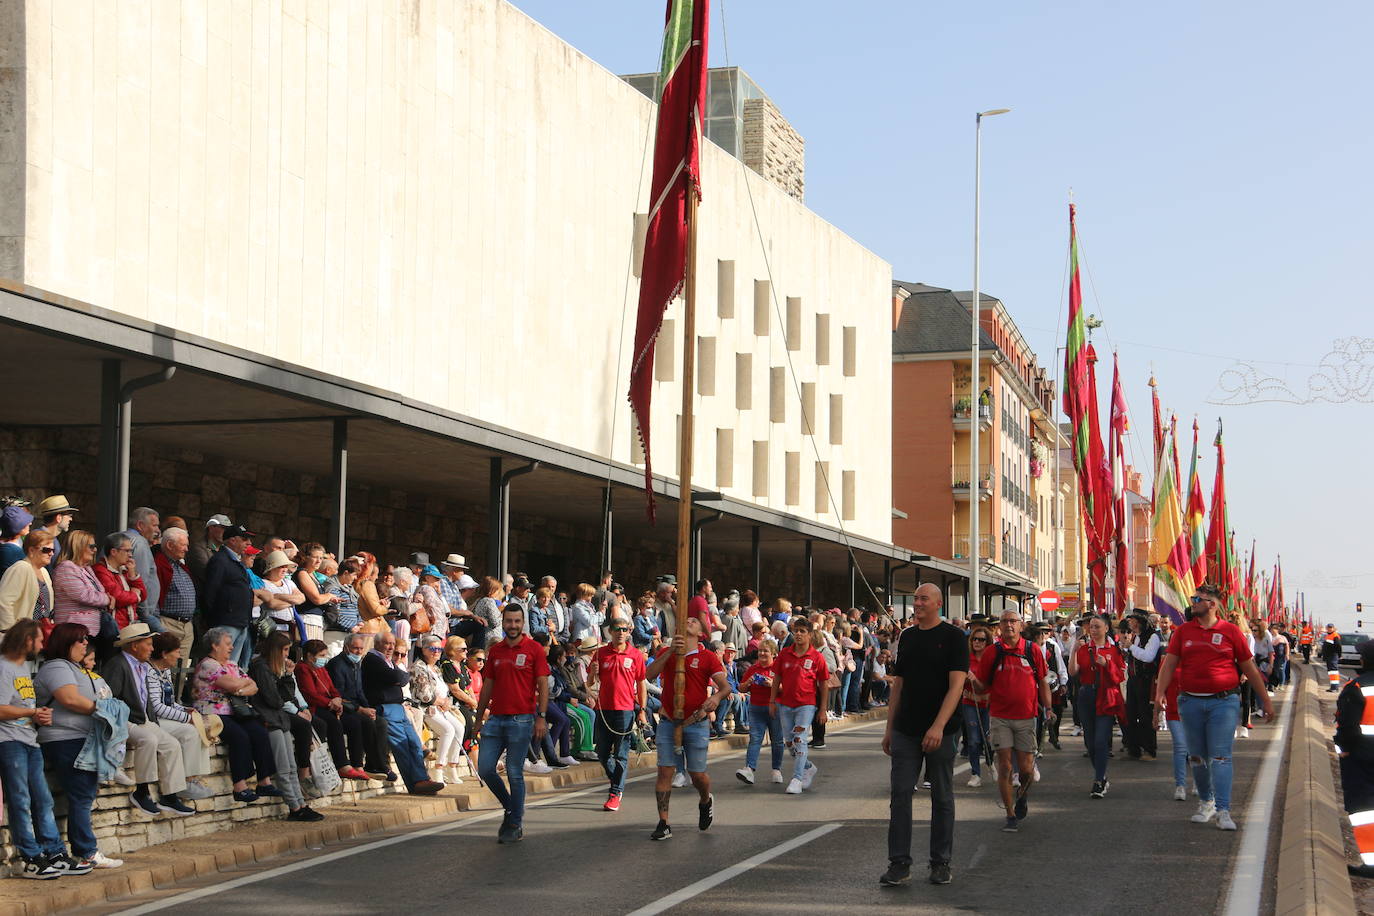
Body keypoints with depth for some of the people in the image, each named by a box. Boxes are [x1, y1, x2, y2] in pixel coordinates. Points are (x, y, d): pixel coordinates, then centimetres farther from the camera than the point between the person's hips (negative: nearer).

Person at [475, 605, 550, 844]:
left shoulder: (534, 649, -2)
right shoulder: (495, 651, 12)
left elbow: (543, 685, -4)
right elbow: (487, 686, 16)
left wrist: (541, 717, -11)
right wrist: (479, 717, 14)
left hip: (521, 719, -5)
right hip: (496, 718, 5)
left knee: (514, 772, -2)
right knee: (485, 768, 0)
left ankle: (515, 826, 9)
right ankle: (511, 807, 22)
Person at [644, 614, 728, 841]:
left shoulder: (707, 657, 0)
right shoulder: (666, 653, 8)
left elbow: (725, 686, -9)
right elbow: (650, 675, -10)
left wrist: (716, 697, -32)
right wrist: (671, 651, -20)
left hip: (696, 723, -2)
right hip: (668, 722, 2)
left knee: (697, 774, 3)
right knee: (665, 772, -4)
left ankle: (706, 801, 37)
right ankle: (663, 824, -1)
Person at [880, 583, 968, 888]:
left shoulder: (953, 637, -5)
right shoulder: (906, 637, 11)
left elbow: (956, 685, -14)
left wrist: (938, 726, -24)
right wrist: (889, 728, 11)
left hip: (940, 731, -4)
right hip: (905, 730, 4)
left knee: (942, 797, 5)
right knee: (900, 794, -1)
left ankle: (940, 863, 13)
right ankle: (899, 863, 2)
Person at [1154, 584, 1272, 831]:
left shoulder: (1231, 631, 2)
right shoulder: (1183, 632, 9)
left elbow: (1249, 668, 7)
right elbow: (1169, 665, 4)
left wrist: (1266, 700, 10)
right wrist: (1159, 694, -10)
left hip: (1224, 702, -3)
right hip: (1191, 702, 3)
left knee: (1220, 756, -9)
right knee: (1197, 757, 9)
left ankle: (1223, 811, -11)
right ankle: (1205, 803, 26)